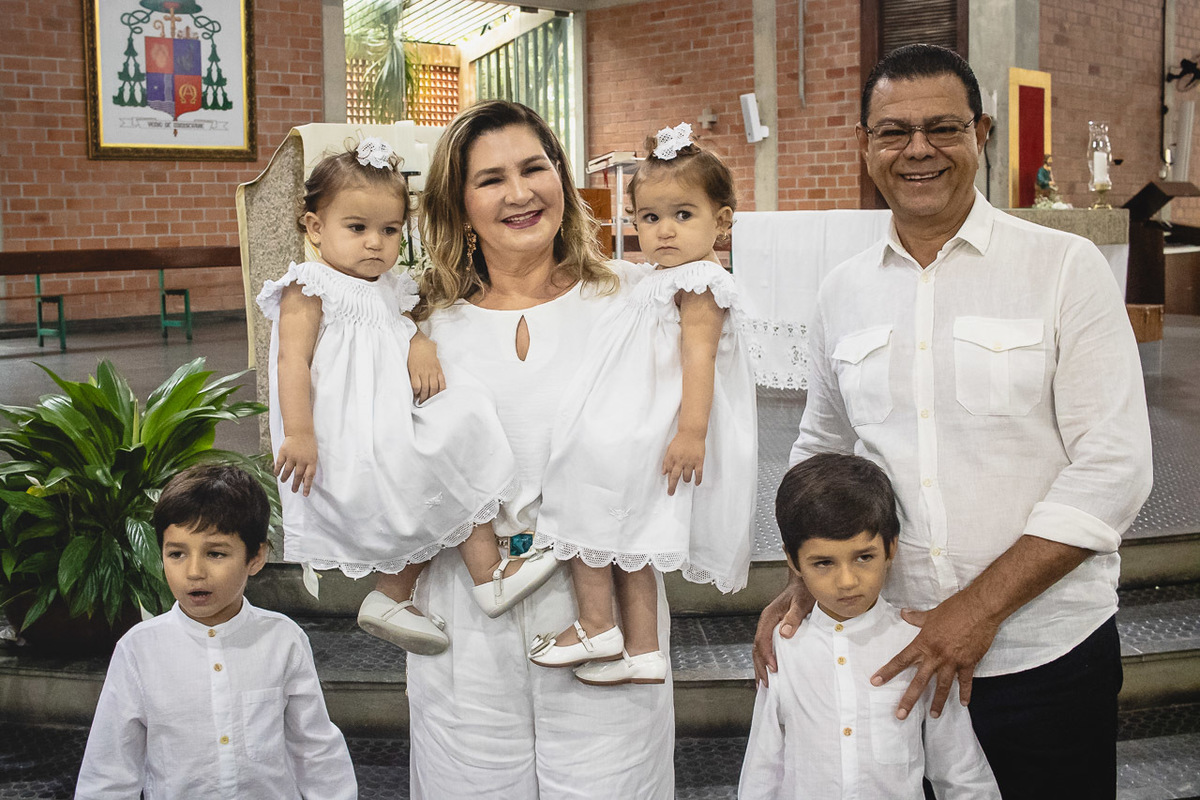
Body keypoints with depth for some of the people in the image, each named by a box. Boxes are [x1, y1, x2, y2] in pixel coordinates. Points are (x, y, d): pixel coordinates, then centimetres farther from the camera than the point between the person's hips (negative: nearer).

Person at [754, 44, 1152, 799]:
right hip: (891, 655, 3)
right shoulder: (843, 291, 6)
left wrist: (980, 607, -17)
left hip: (1046, 657, -3)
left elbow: (1114, 468, -11)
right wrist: (802, 582, 2)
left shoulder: (1067, 268, -6)